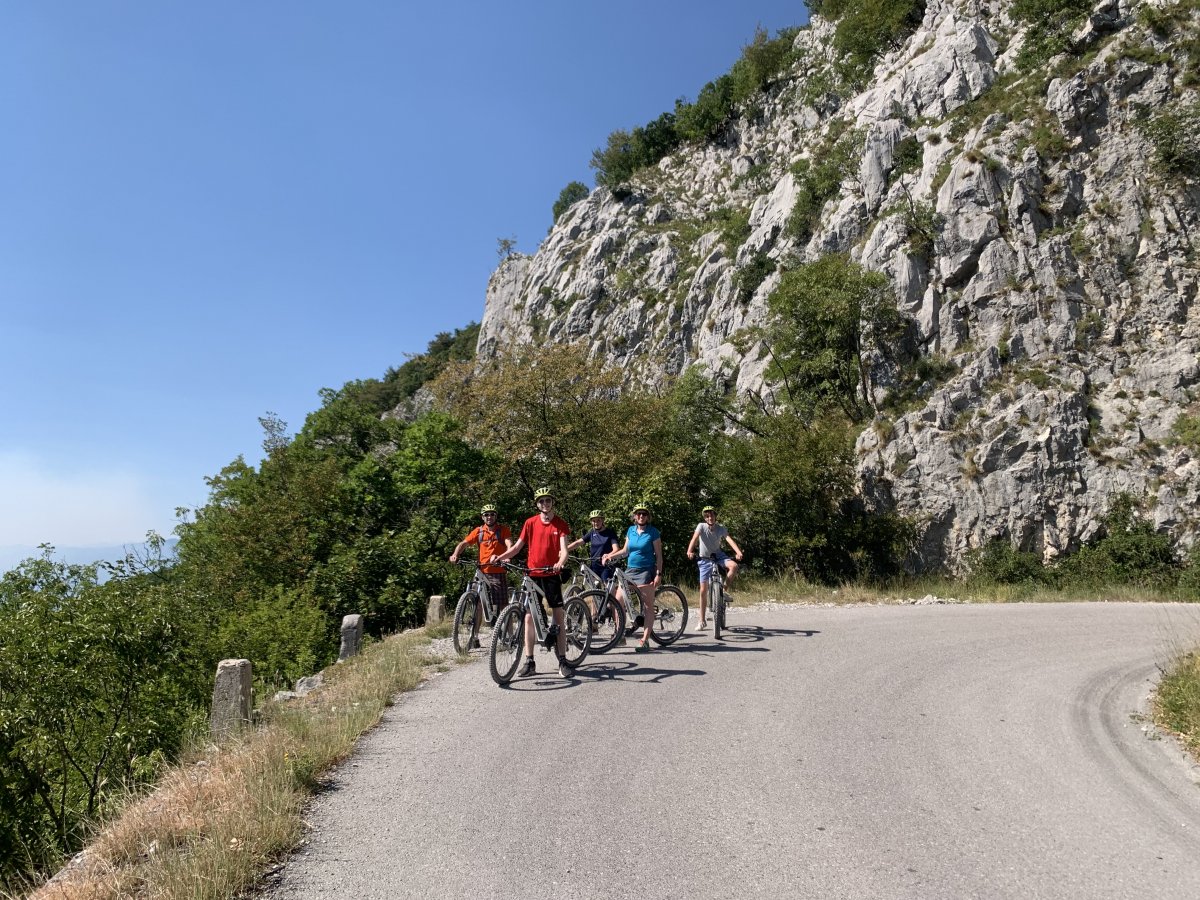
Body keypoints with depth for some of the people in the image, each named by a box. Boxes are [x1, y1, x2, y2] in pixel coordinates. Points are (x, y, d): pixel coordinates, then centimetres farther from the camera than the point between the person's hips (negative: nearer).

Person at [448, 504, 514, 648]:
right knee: (478, 604, -2)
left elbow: (509, 546, -15)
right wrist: (455, 554, -21)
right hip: (482, 572, 2)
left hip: (498, 573, -2)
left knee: (503, 606, 1)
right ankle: (474, 638, 5)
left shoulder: (503, 530, 0)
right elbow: (464, 543, -1)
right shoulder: (479, 531, 7)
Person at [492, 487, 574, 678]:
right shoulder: (530, 523, 4)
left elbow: (563, 549, -13)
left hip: (552, 575, -2)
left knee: (559, 616, -1)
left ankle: (563, 661, 5)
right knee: (529, 616, 2)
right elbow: (518, 546, 5)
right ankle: (529, 662, 9)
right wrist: (500, 557, -11)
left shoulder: (561, 525, -1)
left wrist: (560, 562, -35)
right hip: (532, 574, 2)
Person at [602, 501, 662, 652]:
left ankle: (645, 640, 2)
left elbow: (659, 555, -5)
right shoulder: (630, 530, 9)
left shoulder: (653, 532, -5)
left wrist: (658, 574, -11)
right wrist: (610, 556, 3)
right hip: (630, 570, 5)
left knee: (647, 606, -2)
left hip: (646, 571, -5)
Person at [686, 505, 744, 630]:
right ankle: (702, 621, 8)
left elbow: (730, 540, -27)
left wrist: (739, 552, -45)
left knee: (734, 566, -31)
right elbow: (694, 538, -31)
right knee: (703, 591, -3)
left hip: (718, 556, 1)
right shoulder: (701, 526, -15)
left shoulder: (721, 528, -11)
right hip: (705, 559, -1)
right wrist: (690, 551, -50)